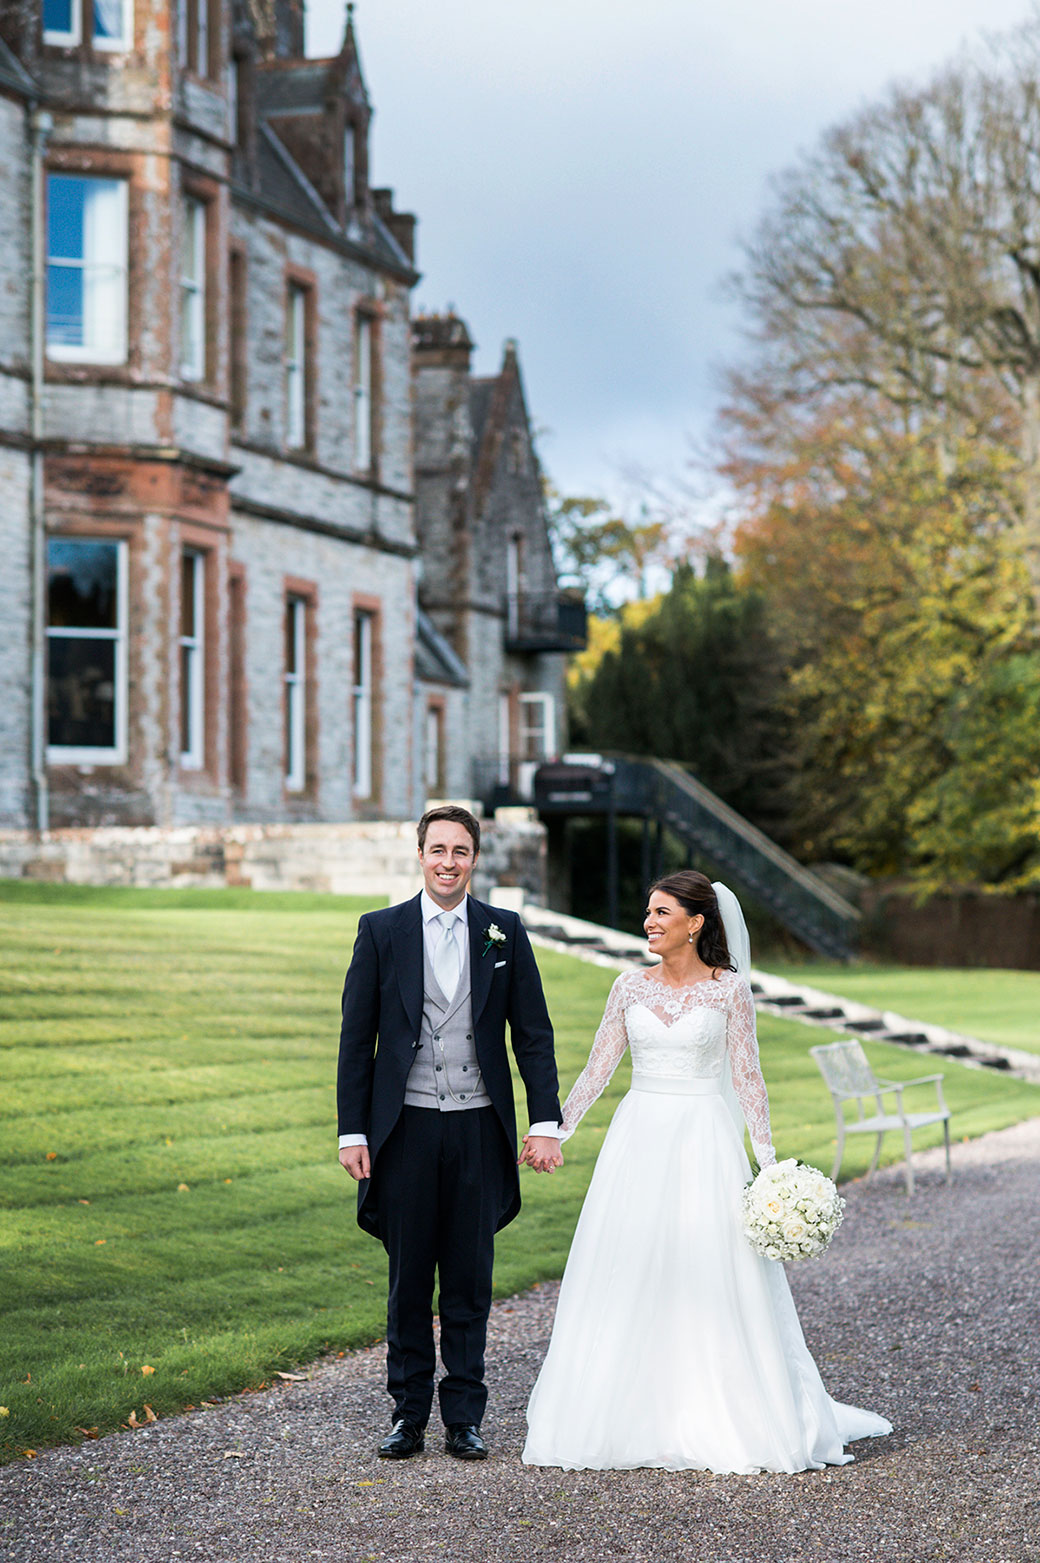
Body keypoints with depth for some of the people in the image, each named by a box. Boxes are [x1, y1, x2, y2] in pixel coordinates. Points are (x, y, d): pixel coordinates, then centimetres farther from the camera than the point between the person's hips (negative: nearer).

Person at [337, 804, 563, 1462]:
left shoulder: (504, 931, 5)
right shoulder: (381, 931, 3)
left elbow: (533, 1033, 6)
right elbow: (357, 1038, 3)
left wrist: (545, 1123, -2)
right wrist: (353, 1131, -2)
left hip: (479, 1127, 1)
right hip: (406, 1128, 0)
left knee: (470, 1280, 5)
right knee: (409, 1279, 4)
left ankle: (464, 1418, 12)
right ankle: (409, 1414, 13)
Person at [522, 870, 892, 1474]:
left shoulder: (729, 989, -2)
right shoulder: (631, 986, 7)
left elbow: (747, 1077, 0)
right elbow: (599, 1067, 9)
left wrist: (770, 1162, -3)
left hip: (705, 1139, -3)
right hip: (639, 1139, 3)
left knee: (711, 1278, -4)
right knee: (630, 1279, 2)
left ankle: (718, 1423, 6)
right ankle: (641, 1420, 9)